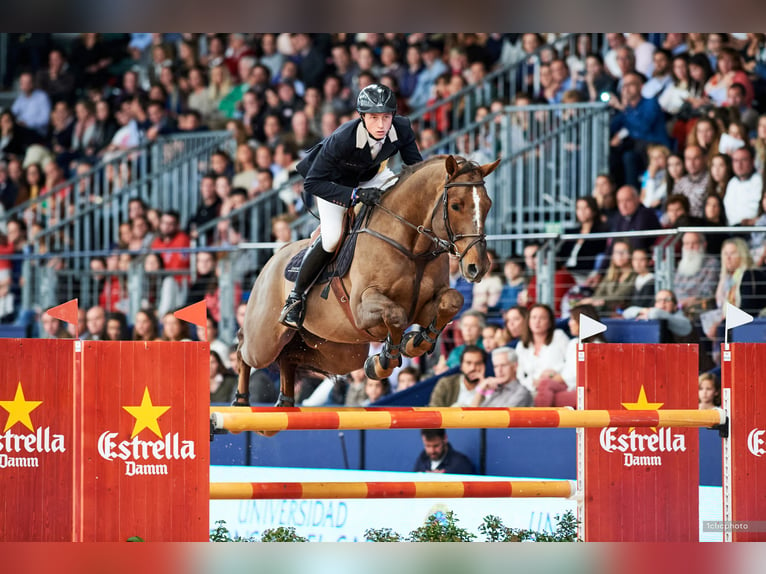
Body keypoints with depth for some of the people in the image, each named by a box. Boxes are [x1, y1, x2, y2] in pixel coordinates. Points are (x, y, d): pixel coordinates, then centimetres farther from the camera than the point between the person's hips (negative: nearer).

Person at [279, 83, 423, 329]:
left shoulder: (402, 129, -27)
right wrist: (355, 195, -46)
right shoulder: (342, 140, -41)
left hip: (369, 177, 5)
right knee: (332, 238, -22)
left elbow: (416, 167, -10)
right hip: (333, 181, -5)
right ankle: (296, 296, -2)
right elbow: (313, 183, -37)